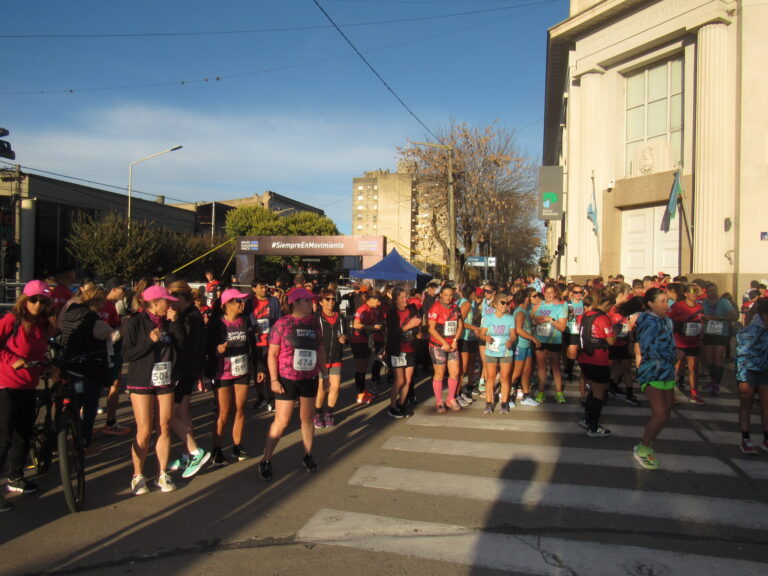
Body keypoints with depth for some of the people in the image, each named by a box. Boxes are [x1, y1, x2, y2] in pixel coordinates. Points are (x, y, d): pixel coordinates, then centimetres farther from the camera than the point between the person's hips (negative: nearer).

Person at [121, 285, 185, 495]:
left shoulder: (168, 323, 7)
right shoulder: (135, 324, -7)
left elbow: (182, 346, -1)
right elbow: (127, 354, -11)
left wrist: (175, 323, -8)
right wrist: (149, 341, -21)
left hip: (165, 383, 5)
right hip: (142, 383, -5)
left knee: (164, 428, 6)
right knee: (144, 431, -4)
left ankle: (162, 474, 16)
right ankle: (138, 475, 14)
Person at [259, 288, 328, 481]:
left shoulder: (315, 322, 3)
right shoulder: (282, 324, -11)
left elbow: (320, 349, 12)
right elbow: (272, 353, -9)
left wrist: (324, 373, 11)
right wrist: (274, 380, -13)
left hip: (309, 378, 5)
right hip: (286, 379, -4)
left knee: (308, 418, 14)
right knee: (281, 421, -2)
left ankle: (307, 456, 30)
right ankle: (266, 460, 13)